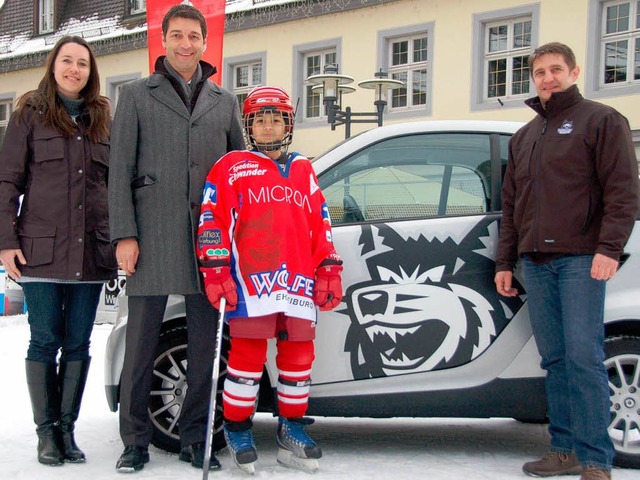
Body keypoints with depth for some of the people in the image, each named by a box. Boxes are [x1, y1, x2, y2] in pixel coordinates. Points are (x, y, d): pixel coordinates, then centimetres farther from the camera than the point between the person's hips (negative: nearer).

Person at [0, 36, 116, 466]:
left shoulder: (103, 119, 13)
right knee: (46, 342, 2)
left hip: (92, 252, 3)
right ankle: (46, 431, 12)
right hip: (42, 249, -3)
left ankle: (67, 428, 16)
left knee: (78, 345, 6)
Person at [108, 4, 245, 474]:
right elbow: (120, 170, 2)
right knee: (141, 343, 2)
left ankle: (195, 439, 18)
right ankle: (135, 441, 14)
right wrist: (125, 235, -7)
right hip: (153, 237, -2)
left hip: (208, 240, 2)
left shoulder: (225, 102, 15)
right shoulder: (137, 95, 8)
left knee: (205, 345, 6)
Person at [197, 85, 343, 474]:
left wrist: (329, 270, 11)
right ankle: (238, 429, 13)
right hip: (250, 282, -4)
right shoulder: (232, 167, 6)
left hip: (299, 283, 4)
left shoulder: (304, 171, 19)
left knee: (299, 355, 8)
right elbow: (212, 221, -1)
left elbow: (321, 225, 18)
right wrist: (215, 270, -9)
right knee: (248, 356, -2)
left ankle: (292, 429, 22)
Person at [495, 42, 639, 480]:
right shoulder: (524, 137, 23)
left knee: (583, 356, -10)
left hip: (581, 260, -6)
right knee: (555, 359, 7)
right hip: (536, 263, 6)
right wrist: (505, 262, 19)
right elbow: (511, 205, 24)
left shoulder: (601, 120, 3)